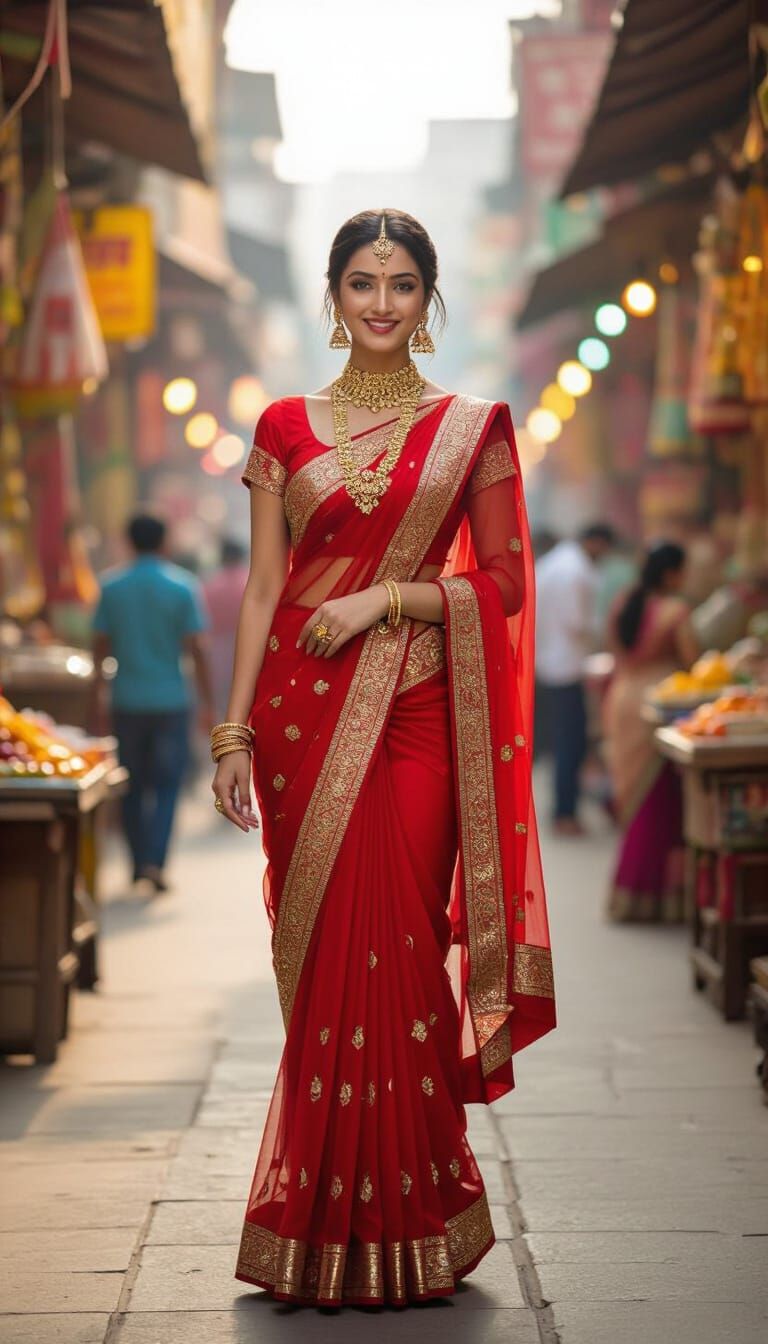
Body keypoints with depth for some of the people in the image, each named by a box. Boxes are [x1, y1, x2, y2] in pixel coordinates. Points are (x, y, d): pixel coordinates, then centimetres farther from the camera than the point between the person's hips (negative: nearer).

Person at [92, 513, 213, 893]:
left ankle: (139, 863, 17)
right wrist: (207, 703, -1)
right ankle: (155, 860, -12)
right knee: (166, 785, 3)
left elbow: (100, 645, 3)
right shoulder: (183, 587, -5)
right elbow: (196, 648, -6)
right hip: (171, 700, -2)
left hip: (127, 701, 2)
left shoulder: (111, 587, 1)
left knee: (134, 786, 13)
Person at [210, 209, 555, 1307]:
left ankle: (400, 1226, 9)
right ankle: (317, 1230, 12)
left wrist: (386, 598, -10)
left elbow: (501, 583, 4)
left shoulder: (472, 426, 6)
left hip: (416, 712, -1)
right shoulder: (287, 426, 10)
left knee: (398, 954, -4)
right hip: (303, 711, 1)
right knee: (322, 958, 1)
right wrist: (235, 733, 1)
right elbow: (262, 589, 7)